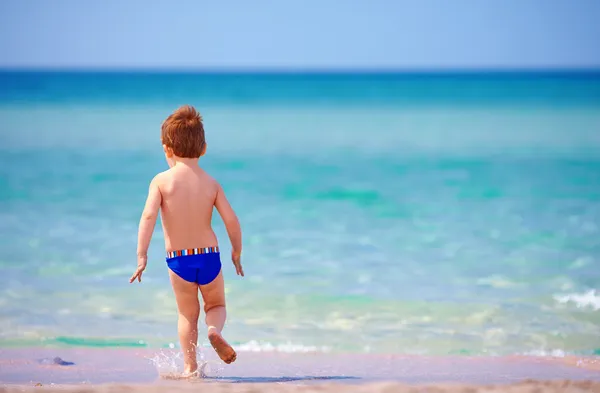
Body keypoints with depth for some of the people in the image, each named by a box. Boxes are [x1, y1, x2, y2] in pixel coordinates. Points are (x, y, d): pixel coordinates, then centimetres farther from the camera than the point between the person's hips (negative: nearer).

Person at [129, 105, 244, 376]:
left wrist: (142, 255, -17)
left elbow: (149, 216, -18)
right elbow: (231, 219, -4)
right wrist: (237, 253, 11)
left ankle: (190, 367, 11)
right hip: (209, 255, 1)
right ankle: (214, 330, -11)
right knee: (216, 305, 22)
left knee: (187, 315, 18)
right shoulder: (211, 183, -1)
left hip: (178, 259, -1)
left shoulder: (161, 181, -7)